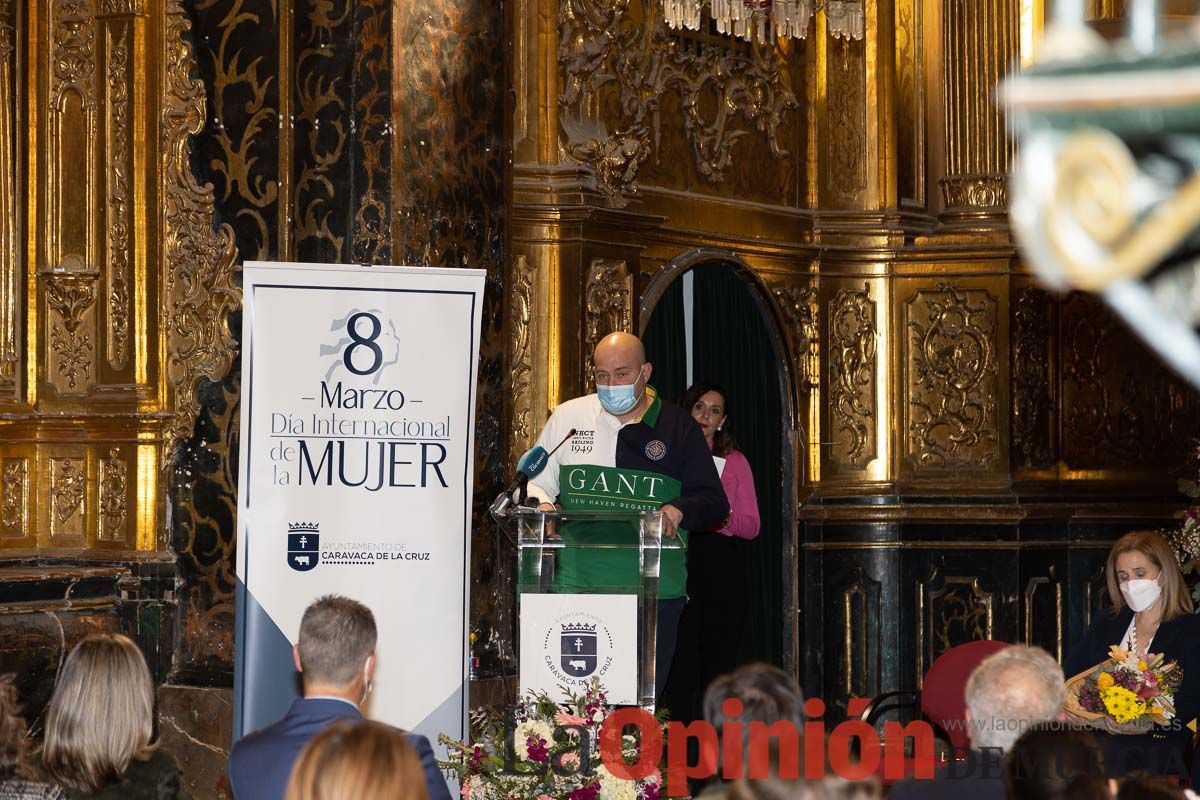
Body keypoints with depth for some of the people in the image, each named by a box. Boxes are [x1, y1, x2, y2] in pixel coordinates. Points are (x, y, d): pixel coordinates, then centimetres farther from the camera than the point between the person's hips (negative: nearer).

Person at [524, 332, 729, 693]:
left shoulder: (678, 428, 7)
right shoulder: (569, 416, 12)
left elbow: (714, 503, 6)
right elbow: (535, 484, 19)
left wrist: (679, 511, -14)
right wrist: (542, 507, -4)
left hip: (654, 594, -1)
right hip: (576, 587, 1)